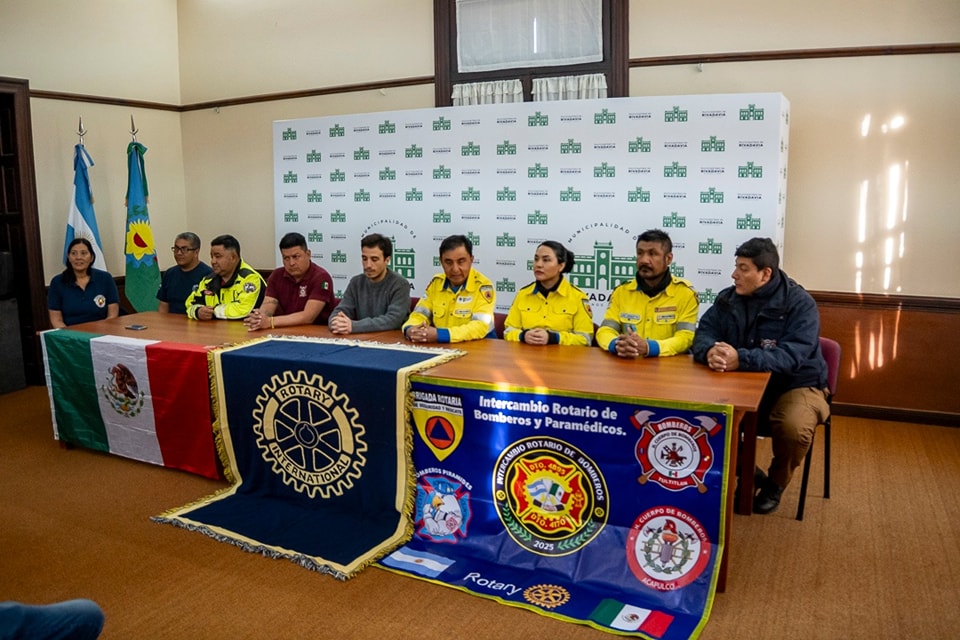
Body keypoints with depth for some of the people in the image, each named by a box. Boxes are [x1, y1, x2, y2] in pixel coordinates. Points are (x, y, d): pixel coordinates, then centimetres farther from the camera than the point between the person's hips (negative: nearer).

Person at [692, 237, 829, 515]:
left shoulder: (800, 304, -17)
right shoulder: (728, 298, -2)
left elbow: (791, 356, -29)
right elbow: (703, 335, -10)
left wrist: (740, 359, -44)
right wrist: (710, 352, -37)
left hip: (796, 385, -4)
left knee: (794, 428, -35)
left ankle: (775, 483, 0)